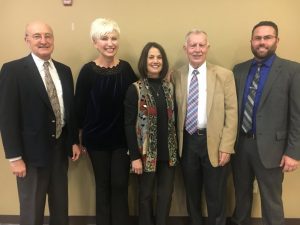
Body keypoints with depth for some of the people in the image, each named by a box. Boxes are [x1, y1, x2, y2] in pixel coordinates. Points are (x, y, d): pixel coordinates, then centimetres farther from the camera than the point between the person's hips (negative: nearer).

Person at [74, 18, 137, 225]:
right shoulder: (88, 70, -9)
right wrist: (80, 134, 1)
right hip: (96, 138, -1)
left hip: (122, 137, 1)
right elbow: (79, 105, -4)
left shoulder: (126, 68, -4)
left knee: (120, 185, 6)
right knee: (102, 185, 14)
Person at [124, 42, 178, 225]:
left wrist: (177, 149, 5)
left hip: (168, 152, 4)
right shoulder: (135, 89, -7)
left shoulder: (169, 87, 6)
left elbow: (174, 120, 7)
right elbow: (129, 125, -10)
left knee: (166, 194, 10)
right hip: (146, 152, -3)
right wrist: (135, 156, -14)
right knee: (146, 194, 12)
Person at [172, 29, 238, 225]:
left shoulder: (224, 75, -4)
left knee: (216, 196, 10)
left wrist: (226, 146, -11)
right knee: (192, 193, 19)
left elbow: (231, 113, -6)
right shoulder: (176, 76, 2)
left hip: (214, 142, -2)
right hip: (187, 142, 2)